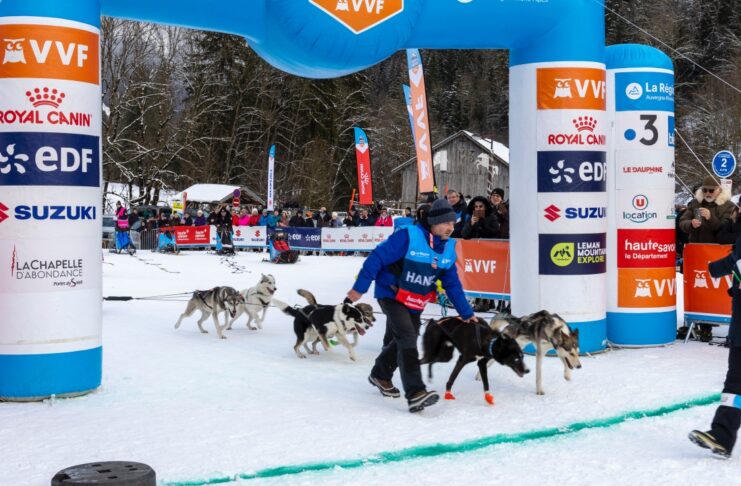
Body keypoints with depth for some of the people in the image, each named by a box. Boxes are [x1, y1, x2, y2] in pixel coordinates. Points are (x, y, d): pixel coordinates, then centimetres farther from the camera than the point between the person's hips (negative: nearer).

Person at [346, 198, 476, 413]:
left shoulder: (448, 248, -1)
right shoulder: (408, 236, -23)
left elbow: (452, 284, 7)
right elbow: (377, 258, -21)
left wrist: (466, 313, 6)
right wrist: (360, 288, -19)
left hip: (416, 303, 7)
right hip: (392, 296, -7)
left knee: (399, 340, 17)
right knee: (407, 338, -21)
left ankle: (380, 375, 42)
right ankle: (415, 393, -26)